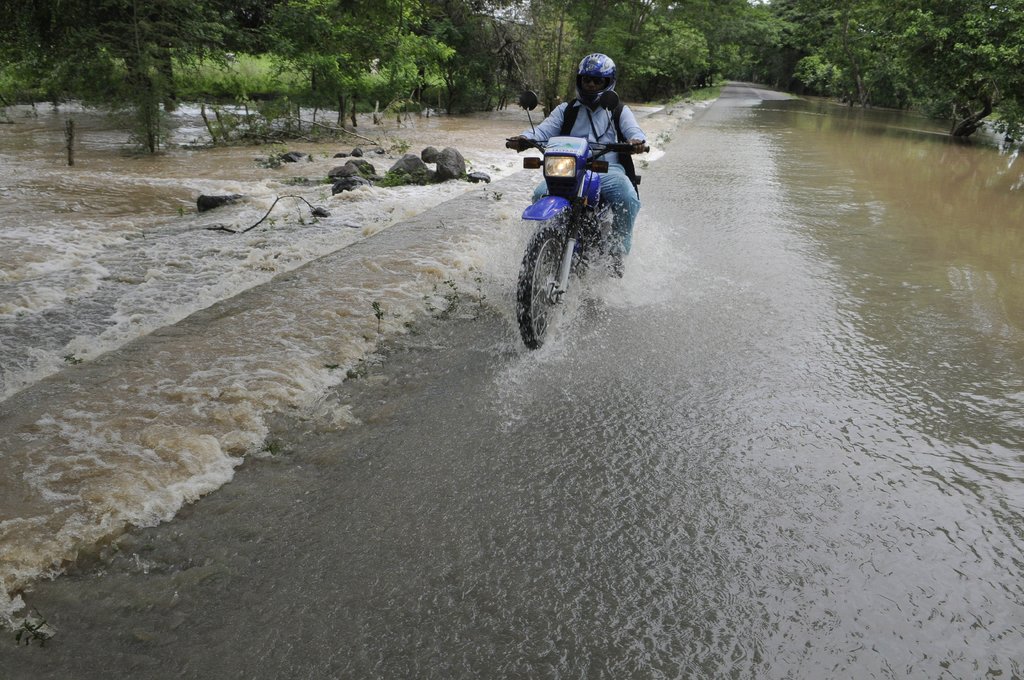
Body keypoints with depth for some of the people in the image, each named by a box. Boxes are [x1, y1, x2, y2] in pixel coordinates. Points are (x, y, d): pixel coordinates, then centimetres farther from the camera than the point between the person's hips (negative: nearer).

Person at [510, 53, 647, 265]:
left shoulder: (619, 111, 19)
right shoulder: (566, 110, 22)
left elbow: (632, 129, 0)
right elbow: (545, 129, 8)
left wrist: (638, 140, -26)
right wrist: (525, 137, -16)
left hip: (609, 170, -1)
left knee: (627, 198, -32)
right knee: (541, 195, -26)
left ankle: (619, 249, -14)